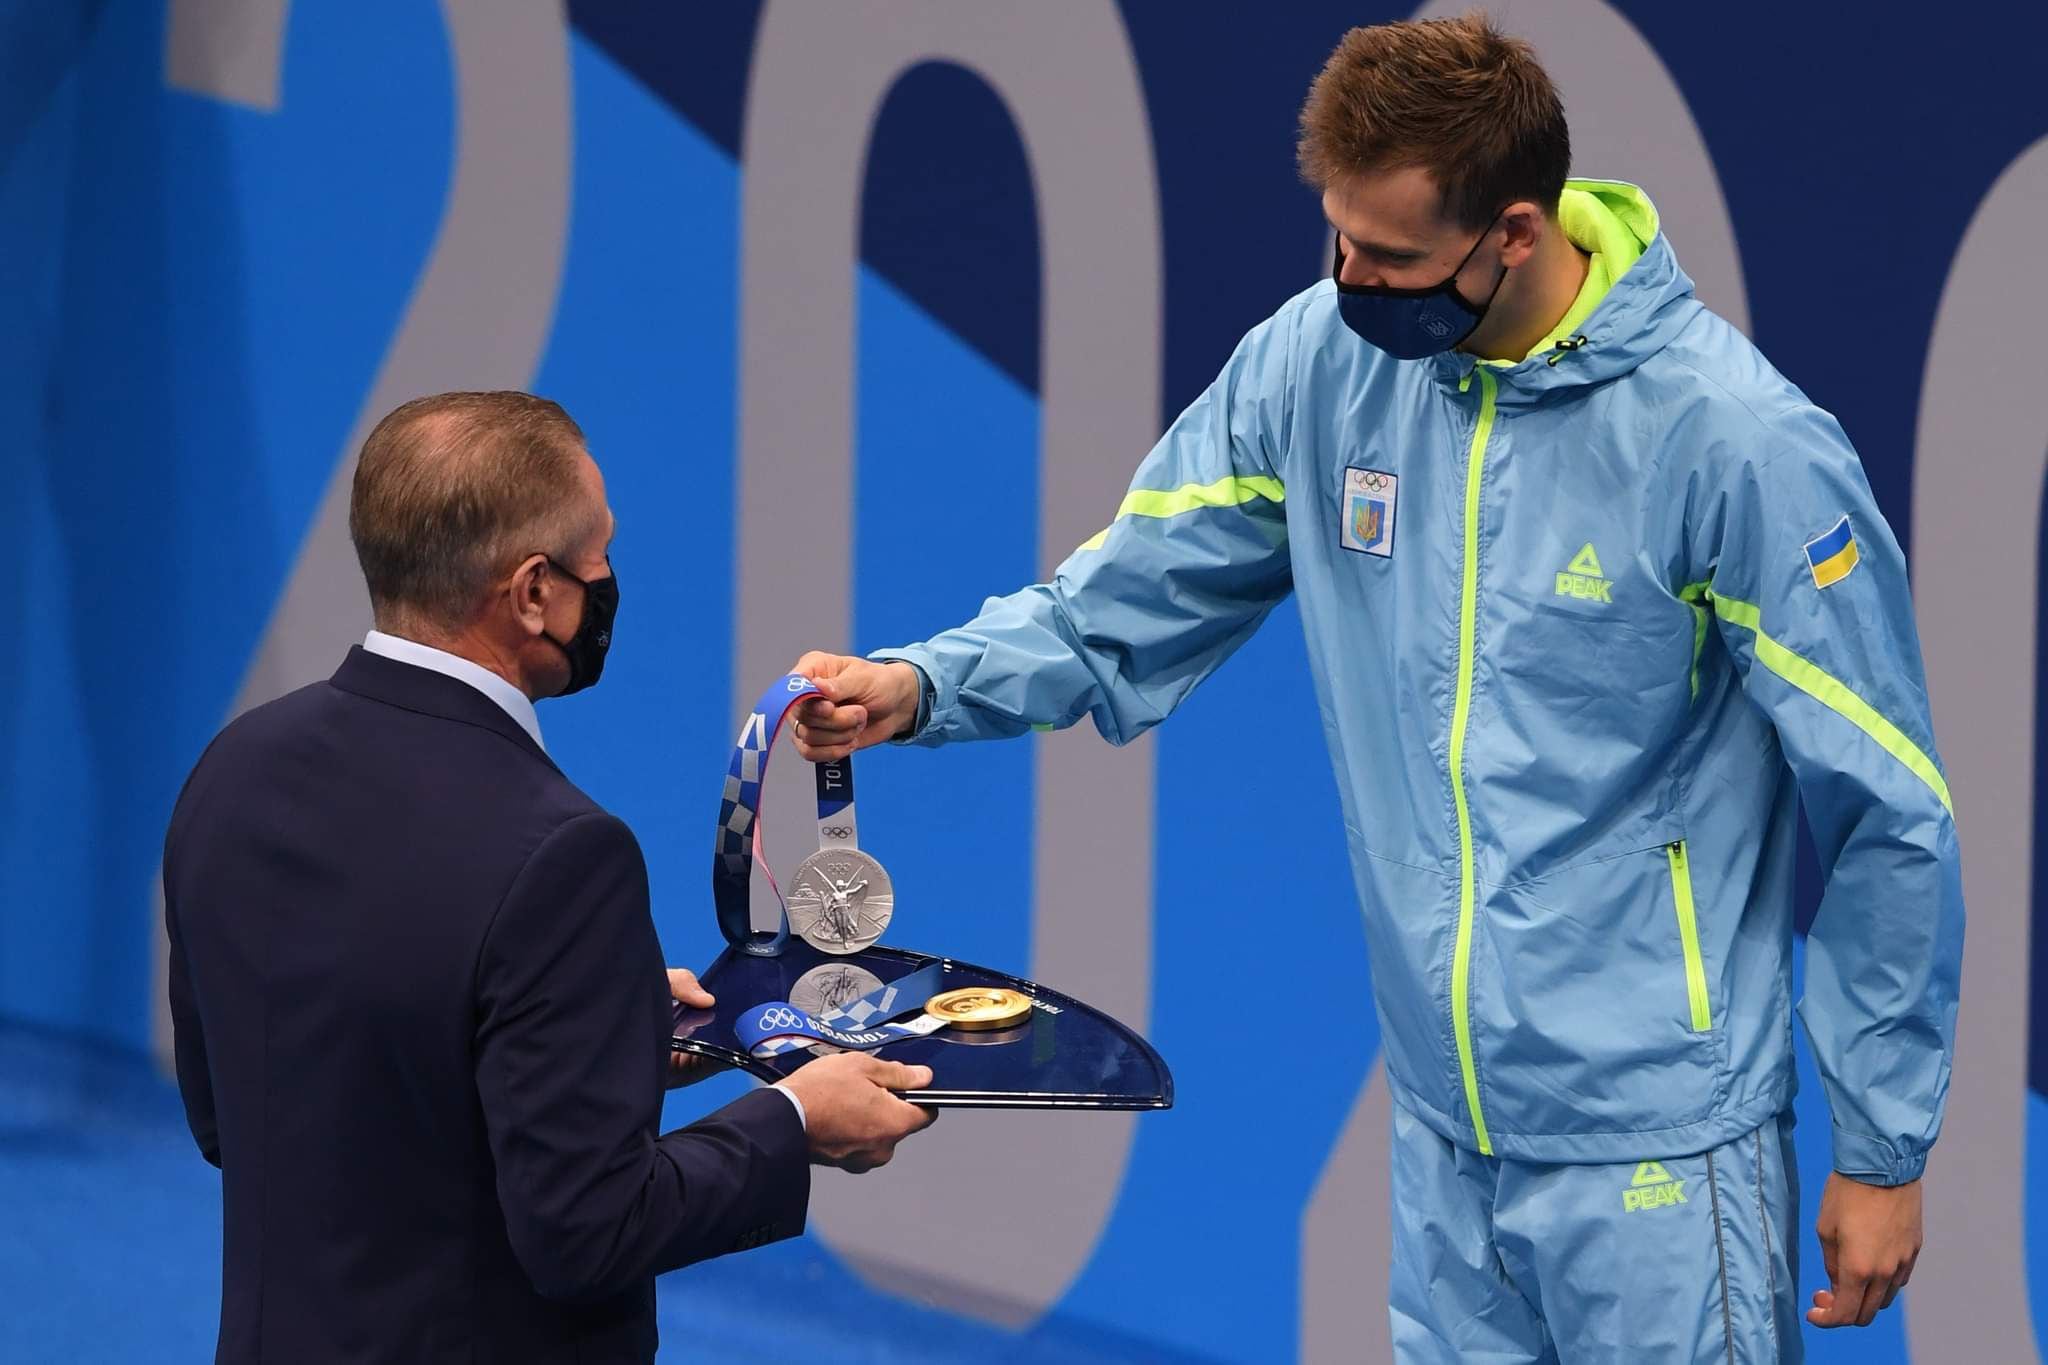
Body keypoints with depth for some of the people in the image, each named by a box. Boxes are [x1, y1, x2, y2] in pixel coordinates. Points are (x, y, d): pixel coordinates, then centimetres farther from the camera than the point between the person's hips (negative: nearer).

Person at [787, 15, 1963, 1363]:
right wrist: (923, 685, -14)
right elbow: (1127, 602, 6)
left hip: (1656, 1145, -5)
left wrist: (1885, 1150, -7)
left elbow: (1889, 819, -11)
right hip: (1446, 1119, 5)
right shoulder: (1319, 360, -3)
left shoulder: (1737, 443, -17)